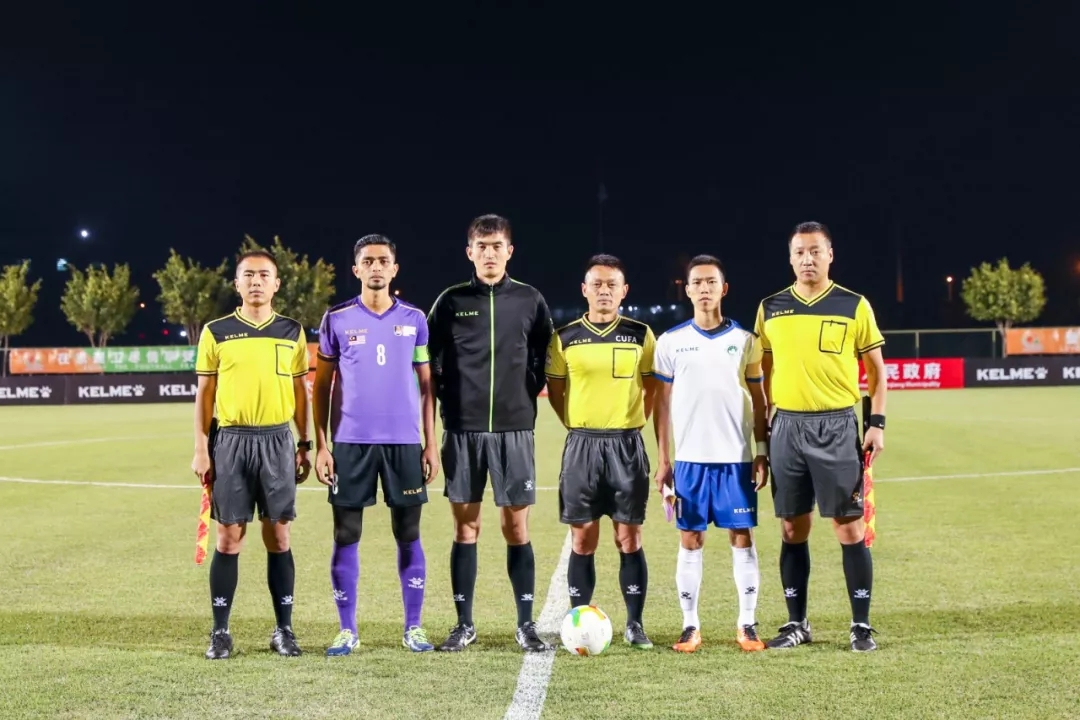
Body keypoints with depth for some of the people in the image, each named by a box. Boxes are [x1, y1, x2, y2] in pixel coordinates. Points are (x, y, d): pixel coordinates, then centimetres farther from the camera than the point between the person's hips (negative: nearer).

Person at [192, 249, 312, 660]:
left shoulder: (292, 332, 8)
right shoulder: (216, 332, 4)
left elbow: (300, 391, 12)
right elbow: (204, 393, 4)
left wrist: (305, 445, 7)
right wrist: (200, 449, -2)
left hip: (277, 441, 1)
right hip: (230, 441, -1)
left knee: (278, 537, 4)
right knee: (229, 537, 1)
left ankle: (284, 630, 12)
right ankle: (220, 632, 9)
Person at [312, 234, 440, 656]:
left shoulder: (414, 319, 6)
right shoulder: (337, 319, 4)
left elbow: (426, 386, 9)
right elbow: (322, 386, 6)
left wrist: (431, 444, 3)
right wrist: (321, 445, -1)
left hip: (404, 442, 1)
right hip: (351, 442, 0)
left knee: (408, 534, 4)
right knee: (346, 534, 1)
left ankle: (413, 628, 13)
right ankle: (347, 630, 11)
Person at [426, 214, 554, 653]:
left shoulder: (530, 301, 4)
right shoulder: (451, 301, 3)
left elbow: (545, 360, 11)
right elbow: (431, 361, 8)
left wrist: (527, 396, 2)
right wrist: (450, 403, 2)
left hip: (514, 430, 0)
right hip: (463, 431, 0)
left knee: (517, 527, 2)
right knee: (465, 526, 4)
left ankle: (525, 625, 11)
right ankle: (464, 624, 13)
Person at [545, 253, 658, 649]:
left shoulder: (641, 335, 2)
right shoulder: (565, 338, 2)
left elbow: (652, 386, 10)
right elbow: (555, 389, 12)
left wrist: (633, 423, 4)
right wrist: (578, 426, 7)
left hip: (627, 444, 0)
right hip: (582, 444, 0)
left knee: (629, 538, 2)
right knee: (583, 540, 3)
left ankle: (634, 624, 9)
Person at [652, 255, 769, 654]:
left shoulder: (744, 340, 4)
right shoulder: (671, 341, 4)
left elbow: (758, 400, 8)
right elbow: (662, 403, 6)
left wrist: (761, 453, 1)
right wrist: (662, 460, 2)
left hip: (736, 457, 0)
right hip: (689, 458, 0)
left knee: (742, 536, 2)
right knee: (690, 539, 3)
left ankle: (746, 624, 9)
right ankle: (690, 626, 9)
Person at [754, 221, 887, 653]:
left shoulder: (854, 306, 1)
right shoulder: (771, 308, 7)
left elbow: (876, 368, 5)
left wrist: (877, 423, -5)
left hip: (836, 426, -2)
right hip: (787, 426, 3)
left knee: (849, 527, -2)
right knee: (793, 529, 7)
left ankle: (861, 626, 8)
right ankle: (797, 625, 16)